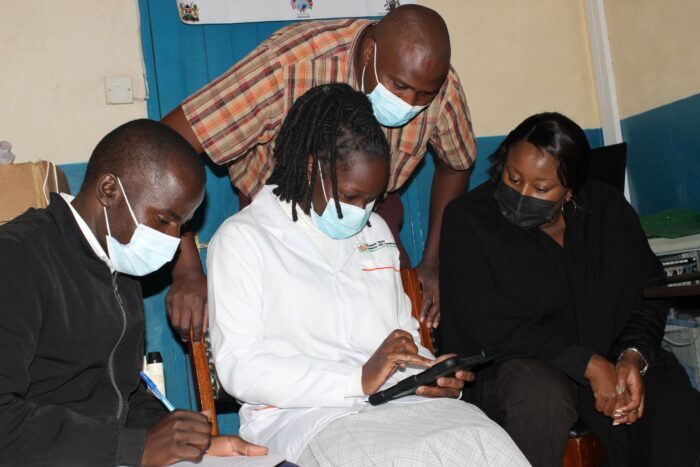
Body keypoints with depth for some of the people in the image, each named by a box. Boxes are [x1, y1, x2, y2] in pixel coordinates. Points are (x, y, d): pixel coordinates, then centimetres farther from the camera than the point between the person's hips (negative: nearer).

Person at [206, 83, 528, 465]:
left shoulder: (375, 232, 22)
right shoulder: (242, 238, 0)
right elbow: (238, 367, -9)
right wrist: (359, 380, -17)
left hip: (399, 401, 6)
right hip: (303, 416, -6)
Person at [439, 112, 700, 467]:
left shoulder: (610, 211, 5)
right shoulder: (467, 220, -8)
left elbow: (650, 294, 9)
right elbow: (490, 326, -15)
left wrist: (633, 356, -13)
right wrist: (588, 364, -20)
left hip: (610, 357, 3)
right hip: (512, 366, -3)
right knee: (542, 394, -36)